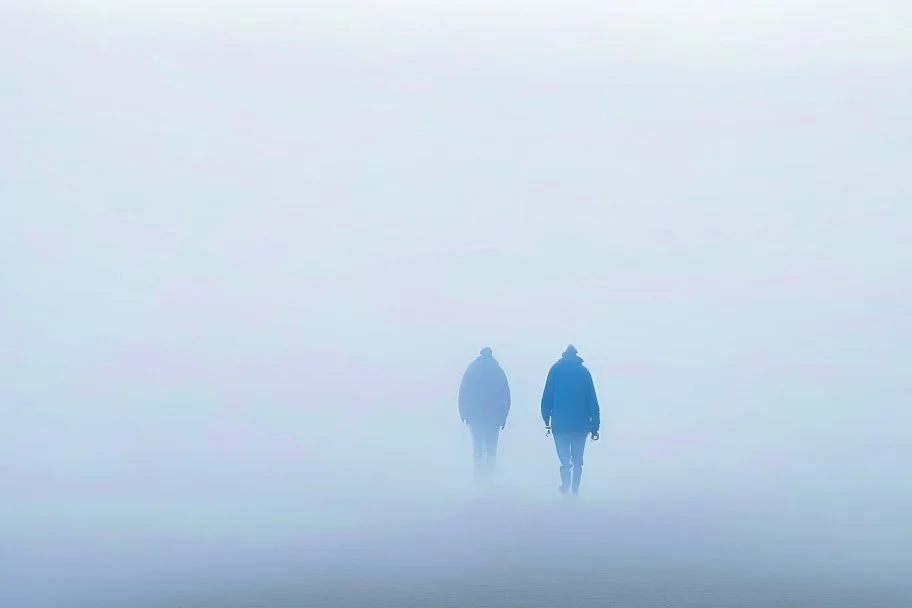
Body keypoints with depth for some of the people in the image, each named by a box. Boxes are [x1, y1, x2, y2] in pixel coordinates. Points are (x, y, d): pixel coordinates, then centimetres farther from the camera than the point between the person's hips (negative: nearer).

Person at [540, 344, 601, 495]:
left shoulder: (555, 369, 1)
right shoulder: (584, 371, 3)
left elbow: (547, 397, -4)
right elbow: (592, 401, 1)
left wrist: (546, 419, 2)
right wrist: (595, 426, 3)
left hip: (560, 423, -1)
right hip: (580, 424, 1)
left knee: (564, 458, -2)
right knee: (577, 459, 13)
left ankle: (566, 485, -22)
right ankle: (575, 488, 7)